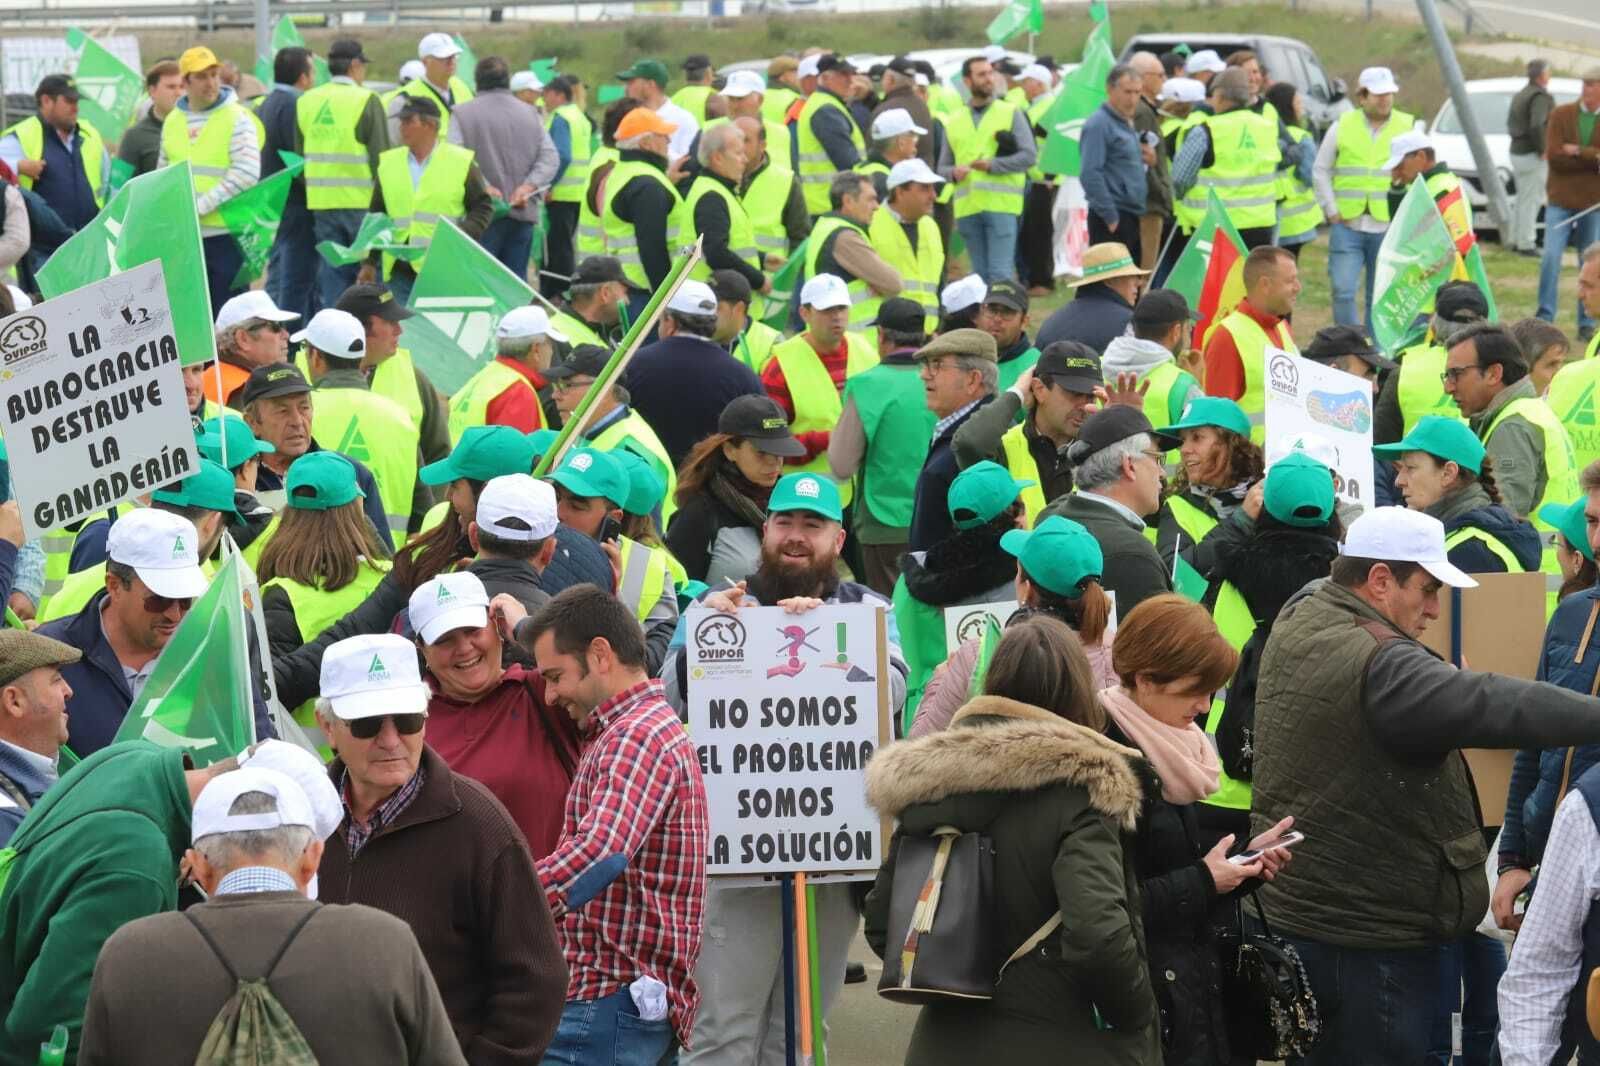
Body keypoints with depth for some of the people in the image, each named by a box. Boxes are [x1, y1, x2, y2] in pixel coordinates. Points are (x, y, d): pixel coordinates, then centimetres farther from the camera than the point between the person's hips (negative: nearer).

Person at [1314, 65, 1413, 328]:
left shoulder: (1408, 127, 4)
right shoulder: (1342, 126, 4)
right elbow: (1321, 171, 10)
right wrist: (1331, 210, 2)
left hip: (1388, 227, 0)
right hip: (1346, 225, 0)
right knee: (1343, 291, -9)